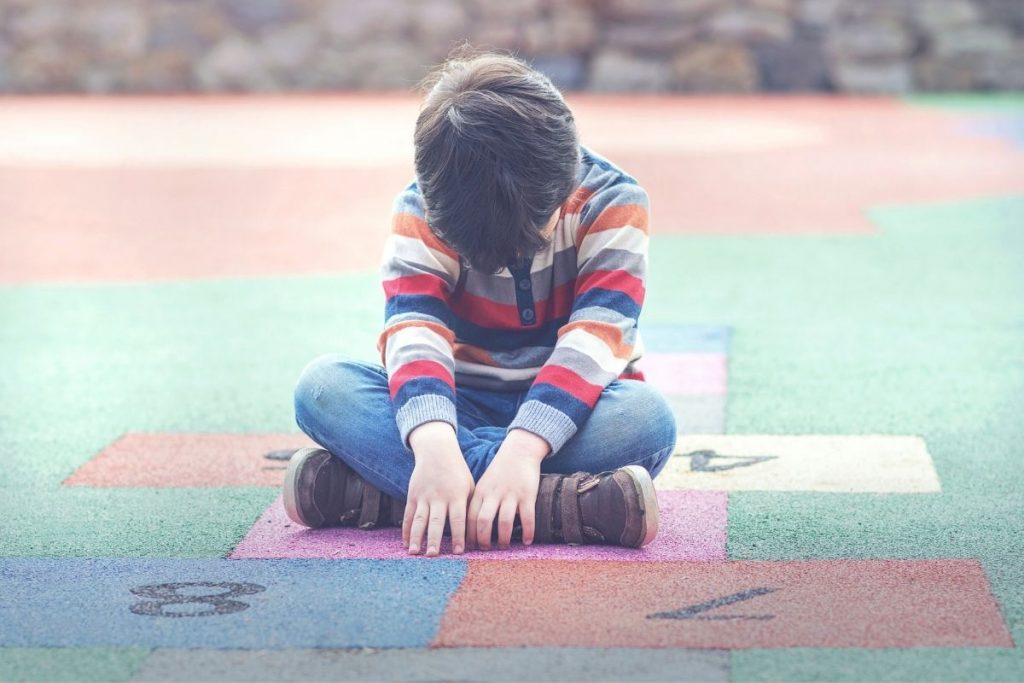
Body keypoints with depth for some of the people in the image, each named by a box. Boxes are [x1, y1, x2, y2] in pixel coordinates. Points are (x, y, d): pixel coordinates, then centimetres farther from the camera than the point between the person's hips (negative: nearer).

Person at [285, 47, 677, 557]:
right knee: (322, 385, -26)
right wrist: (434, 443, -46)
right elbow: (413, 332, -26)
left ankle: (383, 487, -34)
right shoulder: (422, 211, -11)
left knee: (646, 416, -37)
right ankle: (562, 503, -40)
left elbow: (593, 340, -27)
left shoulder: (612, 203, -15)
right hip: (462, 408, 1)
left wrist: (523, 447, -42)